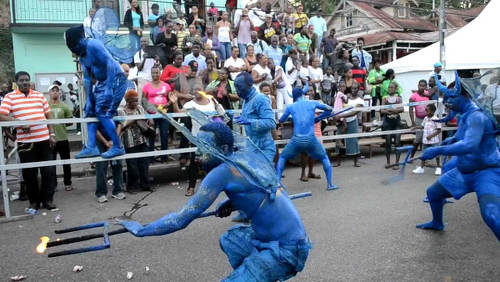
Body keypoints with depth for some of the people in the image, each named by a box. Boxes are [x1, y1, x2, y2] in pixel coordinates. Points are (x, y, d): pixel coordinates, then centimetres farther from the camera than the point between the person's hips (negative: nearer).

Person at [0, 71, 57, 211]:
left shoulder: (40, 95, 12)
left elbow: (48, 116, 14)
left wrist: (52, 134, 7)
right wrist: (18, 122, -21)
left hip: (44, 139, 2)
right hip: (25, 141, -2)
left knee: (49, 170, 4)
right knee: (30, 173, 5)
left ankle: (47, 199, 16)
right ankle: (34, 201, 19)